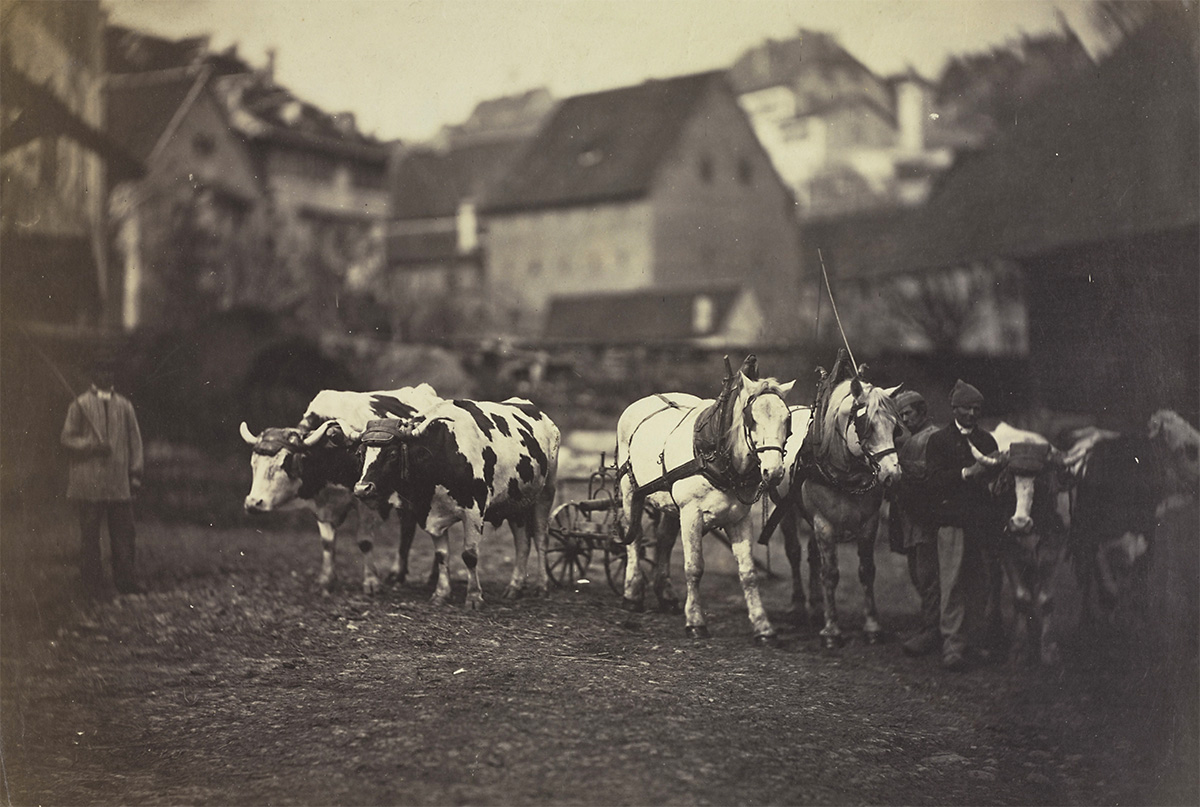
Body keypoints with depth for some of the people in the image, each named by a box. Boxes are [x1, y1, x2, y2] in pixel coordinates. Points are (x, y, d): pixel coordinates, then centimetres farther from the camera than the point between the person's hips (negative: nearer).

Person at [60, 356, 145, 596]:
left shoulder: (124, 405, 13)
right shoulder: (80, 405, 4)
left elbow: (135, 439, 14)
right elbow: (67, 439, 1)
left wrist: (135, 472, 6)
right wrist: (92, 446, -15)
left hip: (119, 482, 3)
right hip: (88, 482, -3)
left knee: (124, 531, 1)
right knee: (90, 534, 1)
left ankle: (126, 581, 7)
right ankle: (92, 583, 7)